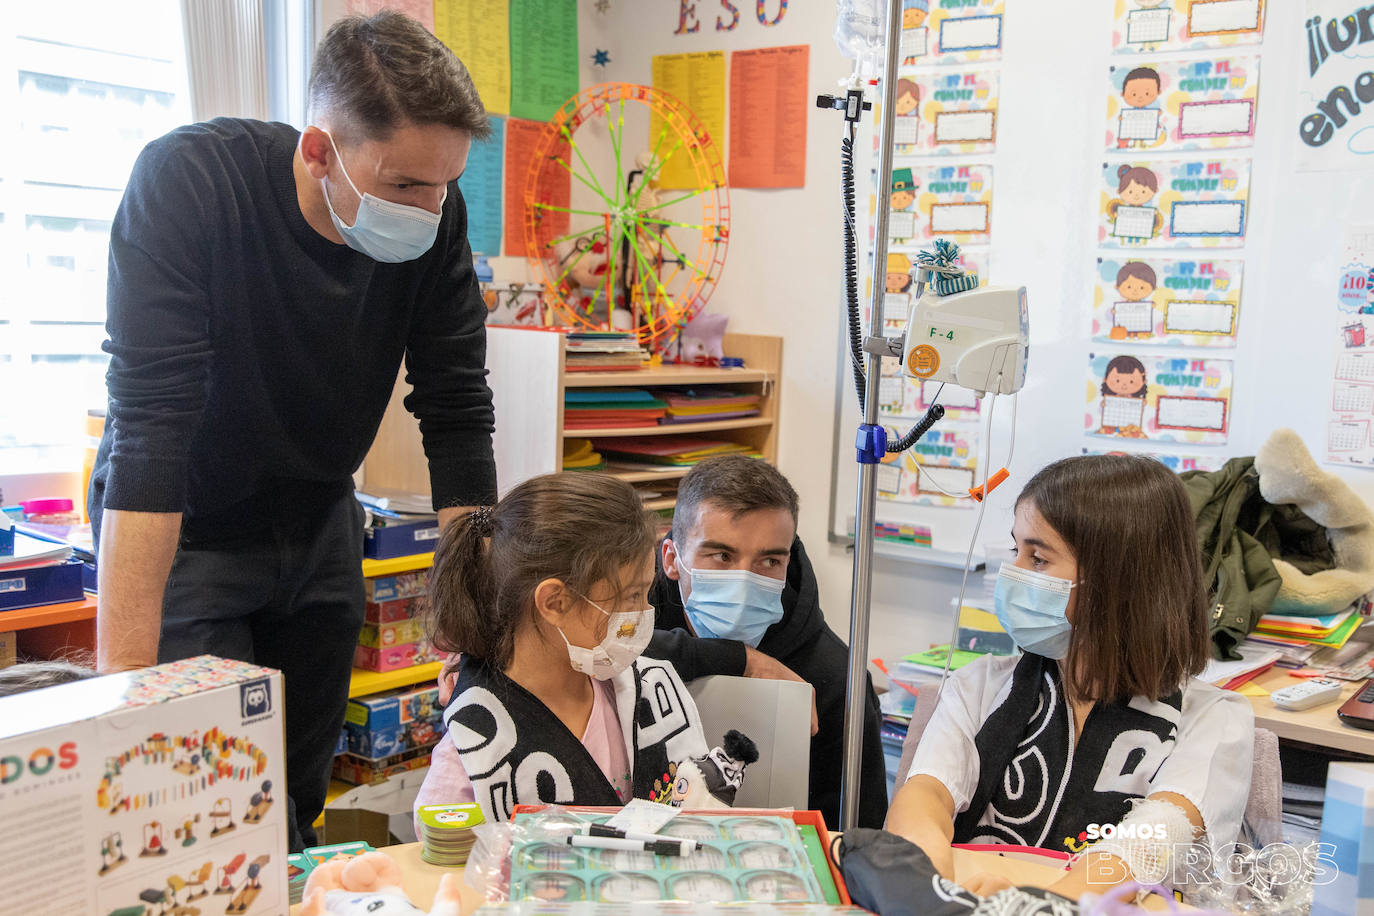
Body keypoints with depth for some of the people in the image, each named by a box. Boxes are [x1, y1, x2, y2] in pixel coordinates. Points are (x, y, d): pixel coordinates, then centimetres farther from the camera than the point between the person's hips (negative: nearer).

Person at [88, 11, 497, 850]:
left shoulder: (437, 216, -17)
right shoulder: (186, 182, -29)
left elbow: (457, 411, -13)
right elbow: (148, 431, -35)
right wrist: (125, 680, -37)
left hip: (318, 523, 4)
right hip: (184, 530, -4)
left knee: (301, 798, 12)